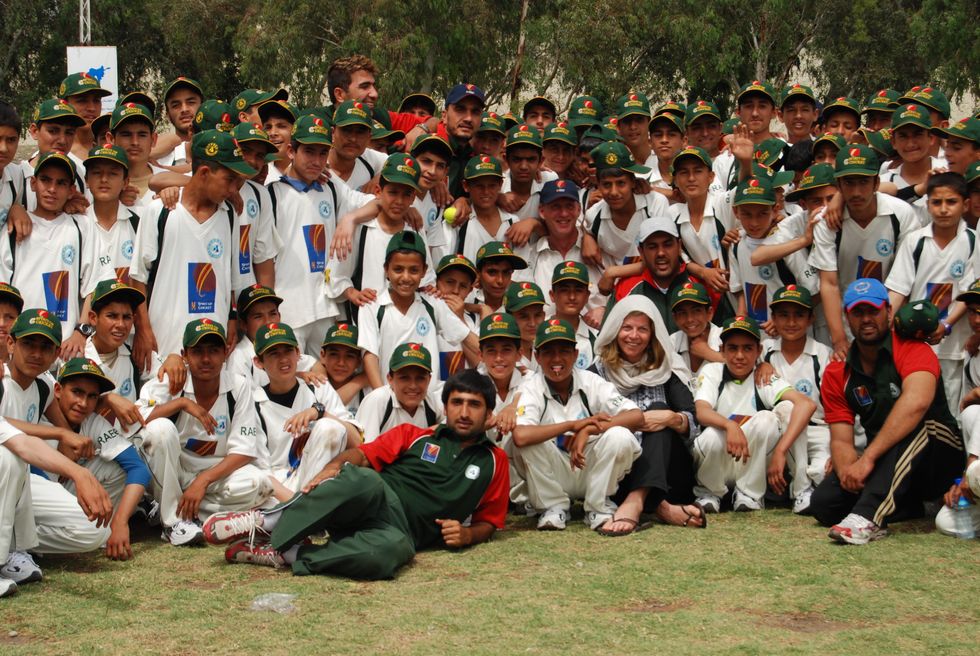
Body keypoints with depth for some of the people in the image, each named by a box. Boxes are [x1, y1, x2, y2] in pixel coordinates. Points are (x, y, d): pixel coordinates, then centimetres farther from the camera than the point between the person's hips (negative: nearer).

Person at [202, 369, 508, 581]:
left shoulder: (493, 461, 21)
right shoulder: (413, 435, 20)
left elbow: (488, 522, 23)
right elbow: (362, 454, 10)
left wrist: (467, 534, 1)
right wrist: (334, 468, -11)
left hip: (401, 531, 0)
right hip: (372, 500, 1)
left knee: (391, 551, -42)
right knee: (365, 481, -40)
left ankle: (285, 554, -30)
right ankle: (266, 523, -28)